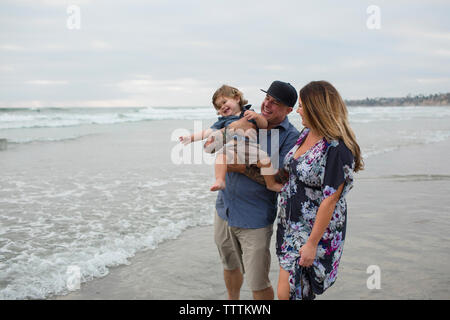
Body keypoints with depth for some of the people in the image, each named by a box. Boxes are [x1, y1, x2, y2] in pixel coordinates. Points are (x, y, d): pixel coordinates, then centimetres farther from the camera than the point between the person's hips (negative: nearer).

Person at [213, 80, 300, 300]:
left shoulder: (291, 137, -12)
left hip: (255, 220, -6)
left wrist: (246, 169, -23)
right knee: (230, 265, 26)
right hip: (224, 210, 6)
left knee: (257, 284, 0)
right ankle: (233, 301, 49)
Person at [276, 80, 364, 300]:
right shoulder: (307, 133, 4)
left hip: (316, 230, -8)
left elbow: (329, 201, -22)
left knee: (288, 292, -4)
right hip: (290, 224, 8)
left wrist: (312, 243, -20)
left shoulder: (337, 149, -23)